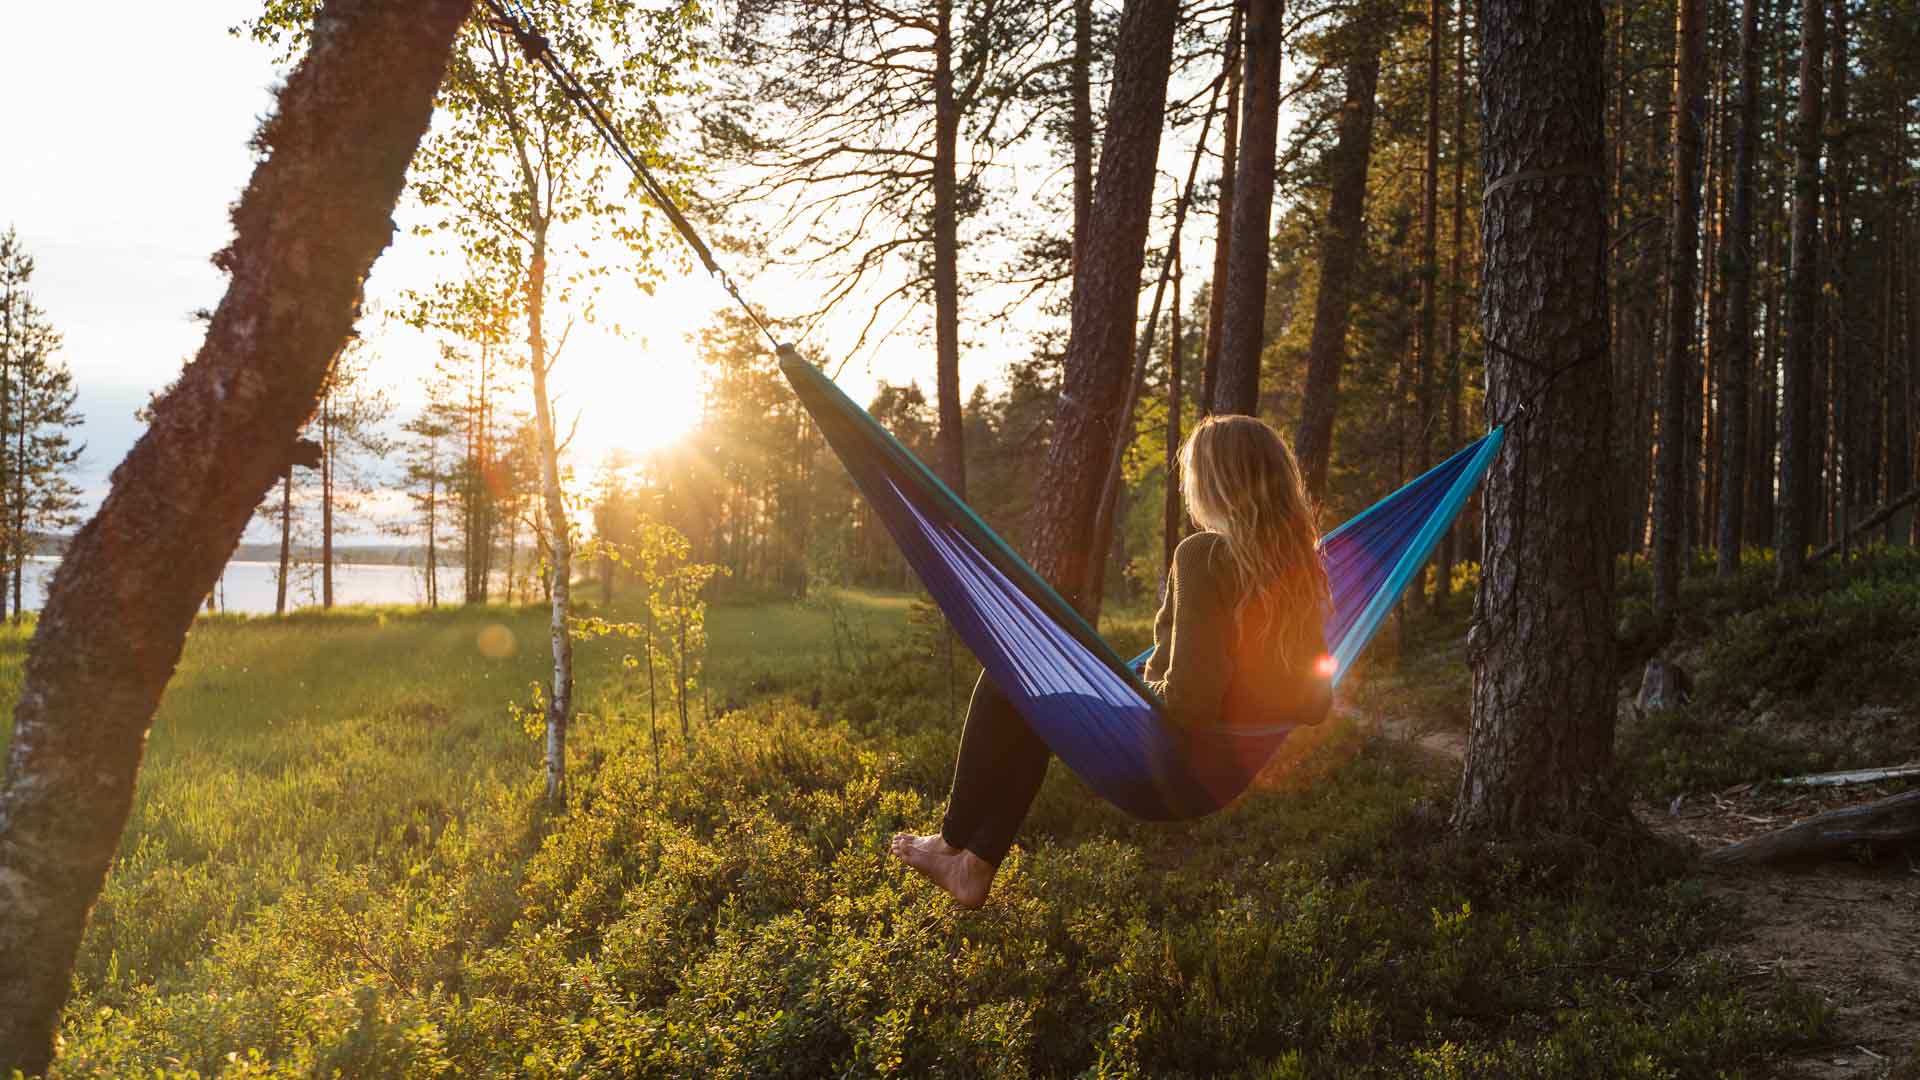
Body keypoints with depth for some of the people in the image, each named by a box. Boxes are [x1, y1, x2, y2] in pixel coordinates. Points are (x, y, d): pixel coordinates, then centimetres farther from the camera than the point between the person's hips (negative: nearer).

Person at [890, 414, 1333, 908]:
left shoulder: (1205, 556, -21)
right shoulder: (1302, 566, 1)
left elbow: (1187, 701, -26)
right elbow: (1315, 705, 5)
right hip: (1234, 772, 8)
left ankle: (953, 842, 26)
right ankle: (974, 866, 30)